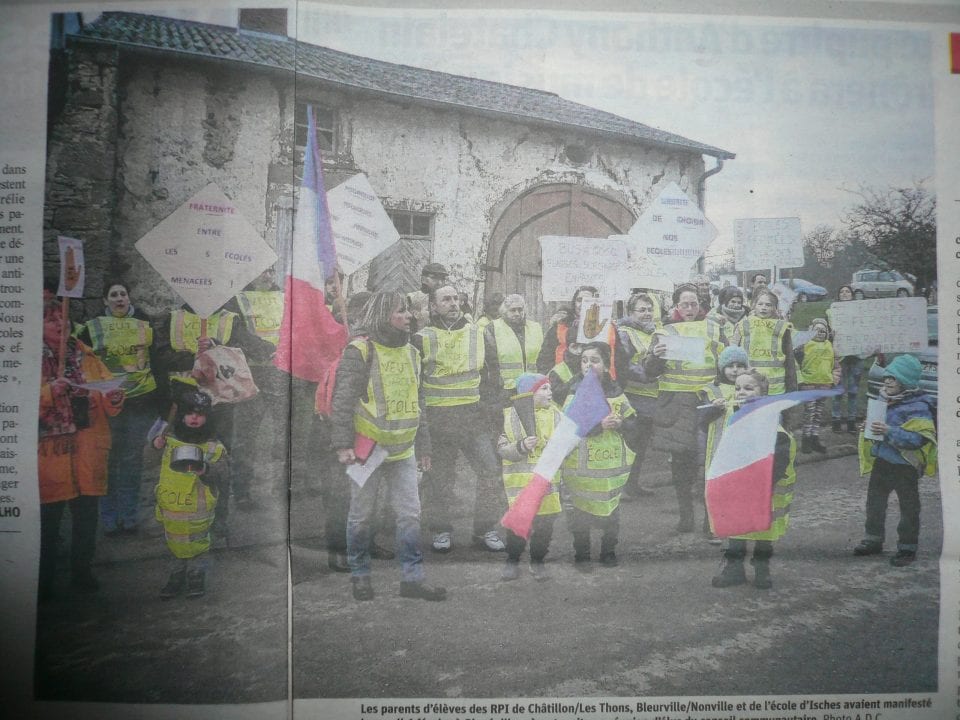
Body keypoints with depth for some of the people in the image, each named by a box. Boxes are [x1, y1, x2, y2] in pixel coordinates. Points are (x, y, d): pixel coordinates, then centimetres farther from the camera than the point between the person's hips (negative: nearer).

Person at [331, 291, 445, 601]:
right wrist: (343, 445, -18)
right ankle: (360, 575, 23)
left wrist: (423, 447, 17)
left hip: (403, 451, 5)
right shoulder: (360, 351, -10)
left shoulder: (412, 354, 11)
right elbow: (342, 401, -12)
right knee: (361, 515, 8)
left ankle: (413, 577, 13)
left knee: (410, 514, 5)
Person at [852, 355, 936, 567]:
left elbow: (918, 438, -27)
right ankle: (873, 540, 31)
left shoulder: (918, 407, -19)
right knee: (875, 502, 17)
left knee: (908, 508, 6)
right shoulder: (885, 400, 7)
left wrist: (889, 432, -34)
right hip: (882, 462, 8)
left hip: (905, 466, -8)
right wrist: (870, 428, 4)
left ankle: (907, 548, 18)